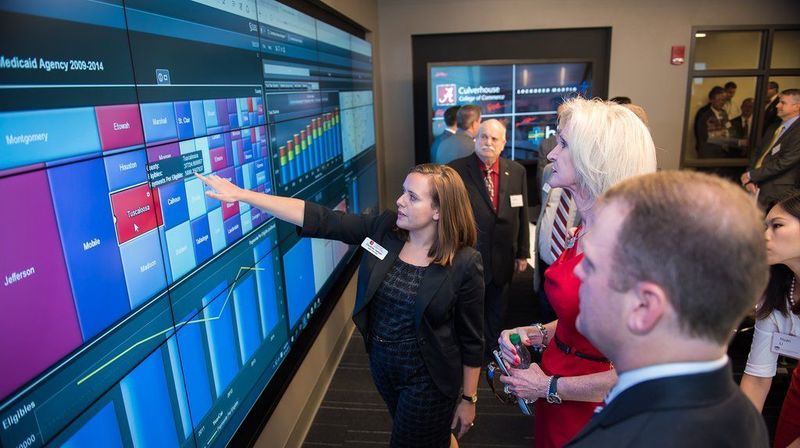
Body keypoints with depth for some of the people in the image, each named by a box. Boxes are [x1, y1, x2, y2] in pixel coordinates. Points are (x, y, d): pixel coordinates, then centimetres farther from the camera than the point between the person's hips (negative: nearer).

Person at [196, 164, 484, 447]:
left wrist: (468, 399, -5)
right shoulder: (384, 229, -11)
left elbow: (471, 340, -12)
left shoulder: (465, 264, -21)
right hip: (381, 364, 5)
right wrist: (241, 194, -21)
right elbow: (320, 220, -17)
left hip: (426, 379, -5)